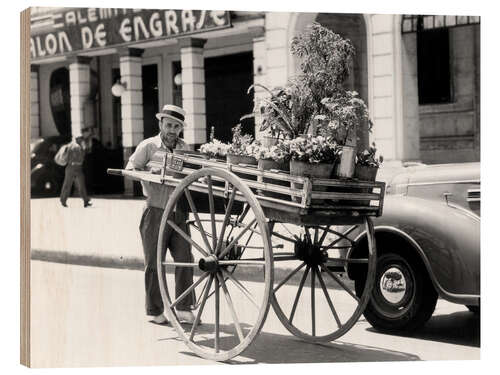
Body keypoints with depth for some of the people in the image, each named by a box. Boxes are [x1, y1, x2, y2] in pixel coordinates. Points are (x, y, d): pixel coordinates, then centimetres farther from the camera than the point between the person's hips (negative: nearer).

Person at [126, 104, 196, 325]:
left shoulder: (183, 148, 12)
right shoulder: (148, 146, -1)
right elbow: (130, 169, -2)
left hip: (179, 213, 4)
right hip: (156, 212, -4)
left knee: (184, 258, -2)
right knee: (154, 263, 3)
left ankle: (183, 308, 6)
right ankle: (155, 311, 13)